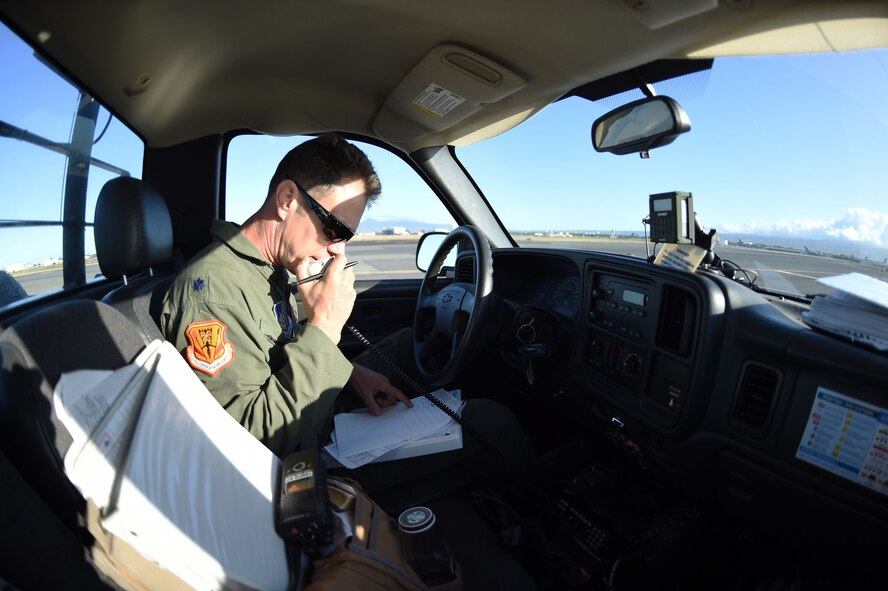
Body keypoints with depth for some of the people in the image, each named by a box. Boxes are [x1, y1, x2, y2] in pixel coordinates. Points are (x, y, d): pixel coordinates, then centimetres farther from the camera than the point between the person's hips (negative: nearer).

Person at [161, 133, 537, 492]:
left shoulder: (271, 270, 4)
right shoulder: (209, 287, -25)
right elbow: (256, 437, -29)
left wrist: (352, 374, 1)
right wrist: (323, 327, -28)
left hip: (326, 426, 9)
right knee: (492, 420, -7)